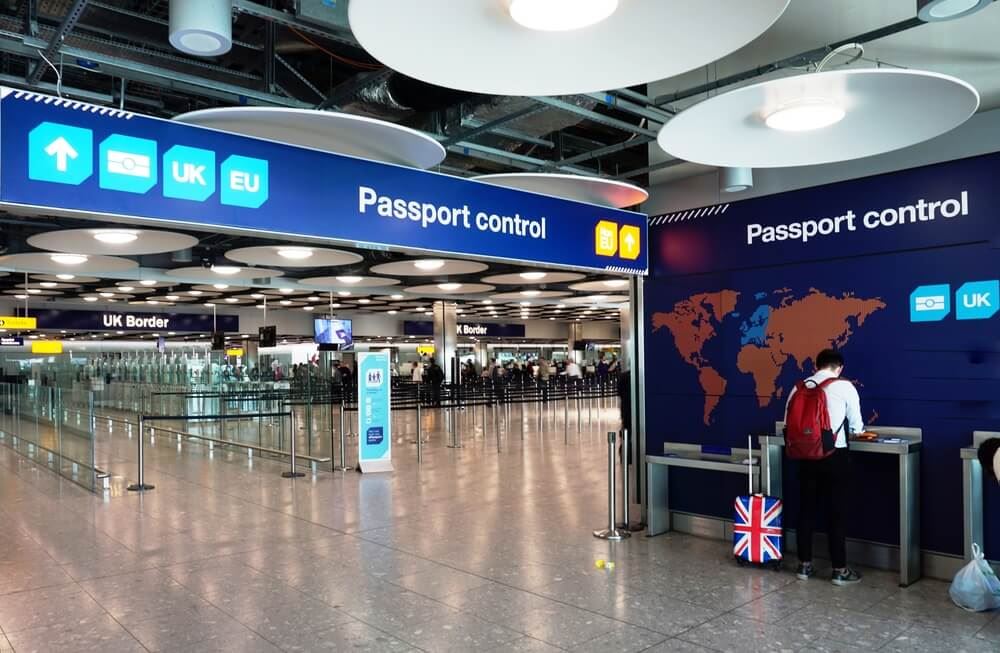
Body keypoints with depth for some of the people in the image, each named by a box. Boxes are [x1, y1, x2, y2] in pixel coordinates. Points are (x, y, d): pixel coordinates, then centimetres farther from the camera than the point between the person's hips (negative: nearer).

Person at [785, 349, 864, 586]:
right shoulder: (844, 386, -4)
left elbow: (788, 422, 6)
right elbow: (857, 426, 3)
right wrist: (853, 430, 26)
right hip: (834, 455, -3)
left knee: (806, 509, 11)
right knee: (838, 513, 6)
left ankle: (804, 565, 19)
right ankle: (839, 570, 13)